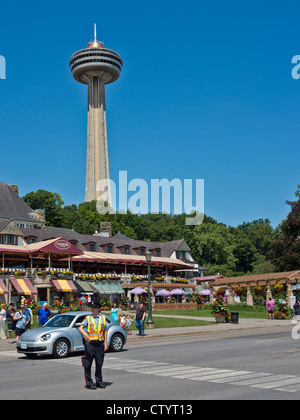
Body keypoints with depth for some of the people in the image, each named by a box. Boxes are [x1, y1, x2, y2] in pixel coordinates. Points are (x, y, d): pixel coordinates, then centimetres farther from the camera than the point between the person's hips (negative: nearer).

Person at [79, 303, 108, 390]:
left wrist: (105, 343, 6)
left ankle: (99, 382, 20)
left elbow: (105, 331, 12)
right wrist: (85, 334, -28)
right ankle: (89, 383, 7)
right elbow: (80, 328, -8)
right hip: (90, 343, -2)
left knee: (99, 364, 8)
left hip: (100, 343, 2)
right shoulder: (88, 318, 2)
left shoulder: (103, 318, 10)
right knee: (88, 365, -2)